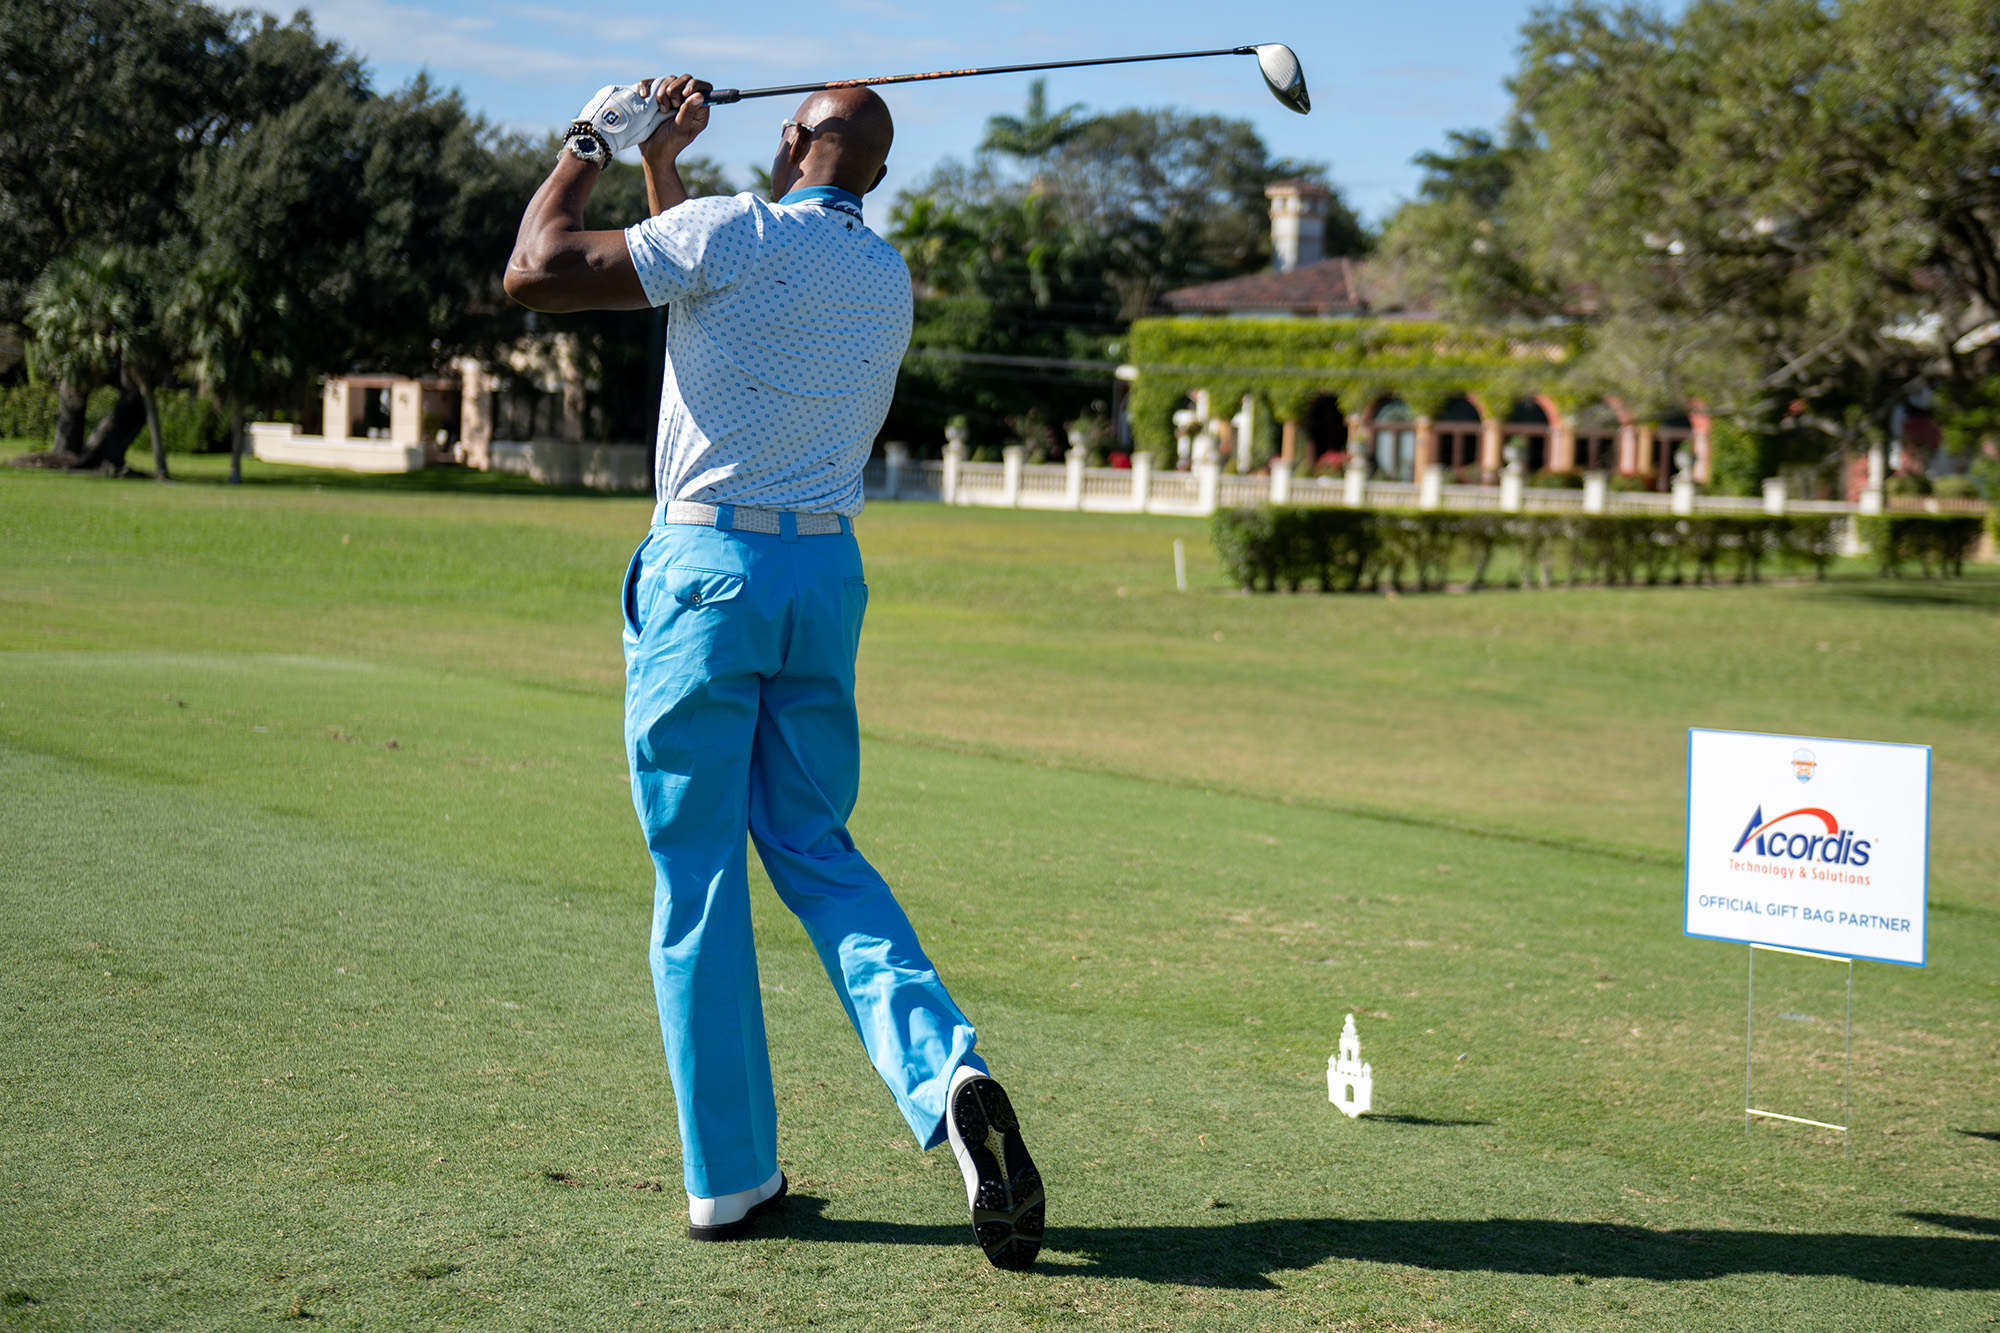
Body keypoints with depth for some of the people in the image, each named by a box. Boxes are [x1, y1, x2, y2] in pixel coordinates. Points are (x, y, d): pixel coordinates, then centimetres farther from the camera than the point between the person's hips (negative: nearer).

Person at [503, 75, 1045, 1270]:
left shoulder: (736, 233, -10)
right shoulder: (890, 278, 11)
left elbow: (535, 273, -9)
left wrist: (596, 142, 4)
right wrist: (660, 162, 31)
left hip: (707, 572, -5)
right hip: (828, 576, 5)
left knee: (698, 877, 3)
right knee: (818, 852, 13)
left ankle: (730, 1178, 7)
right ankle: (947, 1071, -11)